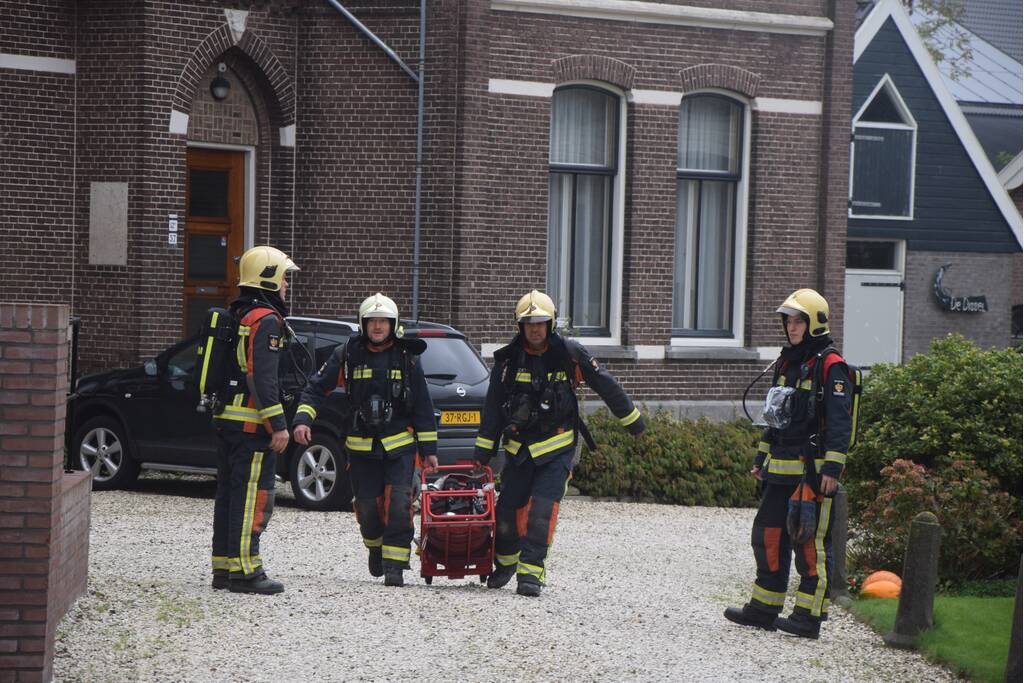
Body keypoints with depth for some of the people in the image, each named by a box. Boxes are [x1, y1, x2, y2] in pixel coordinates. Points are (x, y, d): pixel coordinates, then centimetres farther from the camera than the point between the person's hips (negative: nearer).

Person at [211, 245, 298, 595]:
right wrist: (278, 425, -20)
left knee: (229, 494, 12)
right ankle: (244, 570, -9)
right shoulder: (265, 320, -13)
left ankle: (223, 568, 16)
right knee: (252, 497, -8)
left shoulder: (237, 315, 18)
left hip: (225, 419, 10)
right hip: (251, 424, -10)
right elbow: (263, 378, -21)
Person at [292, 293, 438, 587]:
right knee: (367, 507, 5)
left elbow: (422, 406, 6)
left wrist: (429, 449, 5)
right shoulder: (347, 354, 1)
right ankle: (375, 546, 35)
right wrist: (303, 419, -10)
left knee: (398, 505, -12)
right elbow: (316, 388, 6)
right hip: (361, 448, 1)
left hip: (400, 446, -1)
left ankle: (394, 565, -5)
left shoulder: (407, 358, 2)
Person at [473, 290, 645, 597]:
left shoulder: (569, 353, -6)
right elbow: (492, 408, 3)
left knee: (542, 511, -17)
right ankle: (505, 563, 29)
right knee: (507, 512, 3)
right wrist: (483, 453, 1)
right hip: (518, 448, 2)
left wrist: (632, 421, 11)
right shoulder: (508, 359, -1)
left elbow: (606, 385, 5)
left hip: (557, 448, -2)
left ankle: (530, 573, -14)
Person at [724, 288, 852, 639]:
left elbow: (839, 422, -15)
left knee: (811, 543, -4)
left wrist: (832, 468, -20)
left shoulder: (831, 366, -9)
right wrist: (762, 458, 23)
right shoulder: (787, 362, 17)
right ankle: (764, 609, 19)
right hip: (781, 469, 9)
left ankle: (809, 616, 1)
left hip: (813, 470, -8)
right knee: (768, 535, 10)